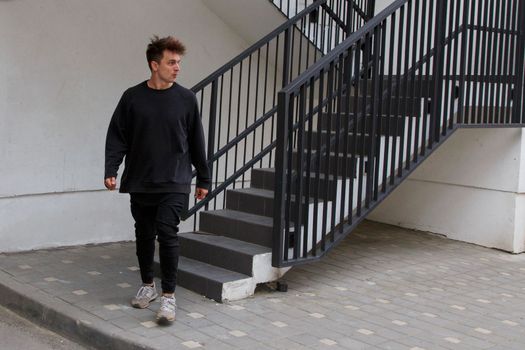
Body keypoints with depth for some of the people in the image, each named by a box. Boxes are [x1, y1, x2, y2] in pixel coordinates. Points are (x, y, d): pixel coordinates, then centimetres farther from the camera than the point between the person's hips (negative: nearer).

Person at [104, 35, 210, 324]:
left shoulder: (186, 99, 0)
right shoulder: (132, 97, 0)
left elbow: (196, 142, 6)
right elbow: (117, 137, 2)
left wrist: (203, 179, 8)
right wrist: (111, 170, -10)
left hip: (174, 183, -2)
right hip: (140, 183, 2)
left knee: (167, 234, -10)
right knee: (144, 235, 13)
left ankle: (168, 295, -1)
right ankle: (148, 285, 31)